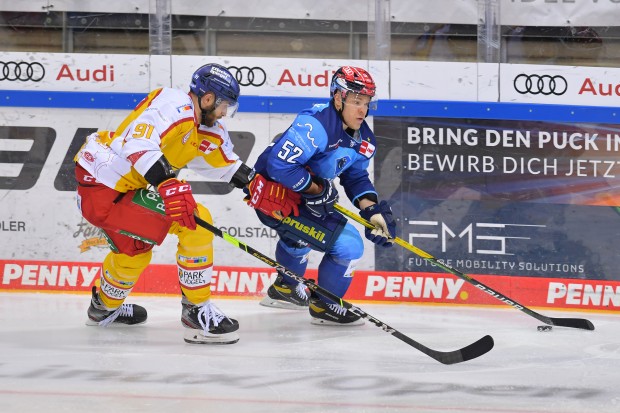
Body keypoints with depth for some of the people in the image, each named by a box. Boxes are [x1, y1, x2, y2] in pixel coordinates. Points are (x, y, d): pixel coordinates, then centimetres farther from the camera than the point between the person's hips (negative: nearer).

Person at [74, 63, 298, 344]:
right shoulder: (174, 106, -19)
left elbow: (225, 164, 24)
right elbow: (138, 144, -33)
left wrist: (260, 187, 15)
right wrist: (169, 187, -42)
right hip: (103, 194, -11)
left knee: (134, 251, 34)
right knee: (196, 220, -15)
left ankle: (105, 308, 60)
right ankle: (196, 311, -9)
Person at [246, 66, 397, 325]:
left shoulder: (363, 139, 0)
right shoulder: (317, 125, -29)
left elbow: (356, 177, 11)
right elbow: (279, 165, -34)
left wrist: (373, 210, -5)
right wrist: (317, 190, -24)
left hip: (303, 195, 10)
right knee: (348, 245, -14)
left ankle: (284, 288, 65)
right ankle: (323, 306, 6)